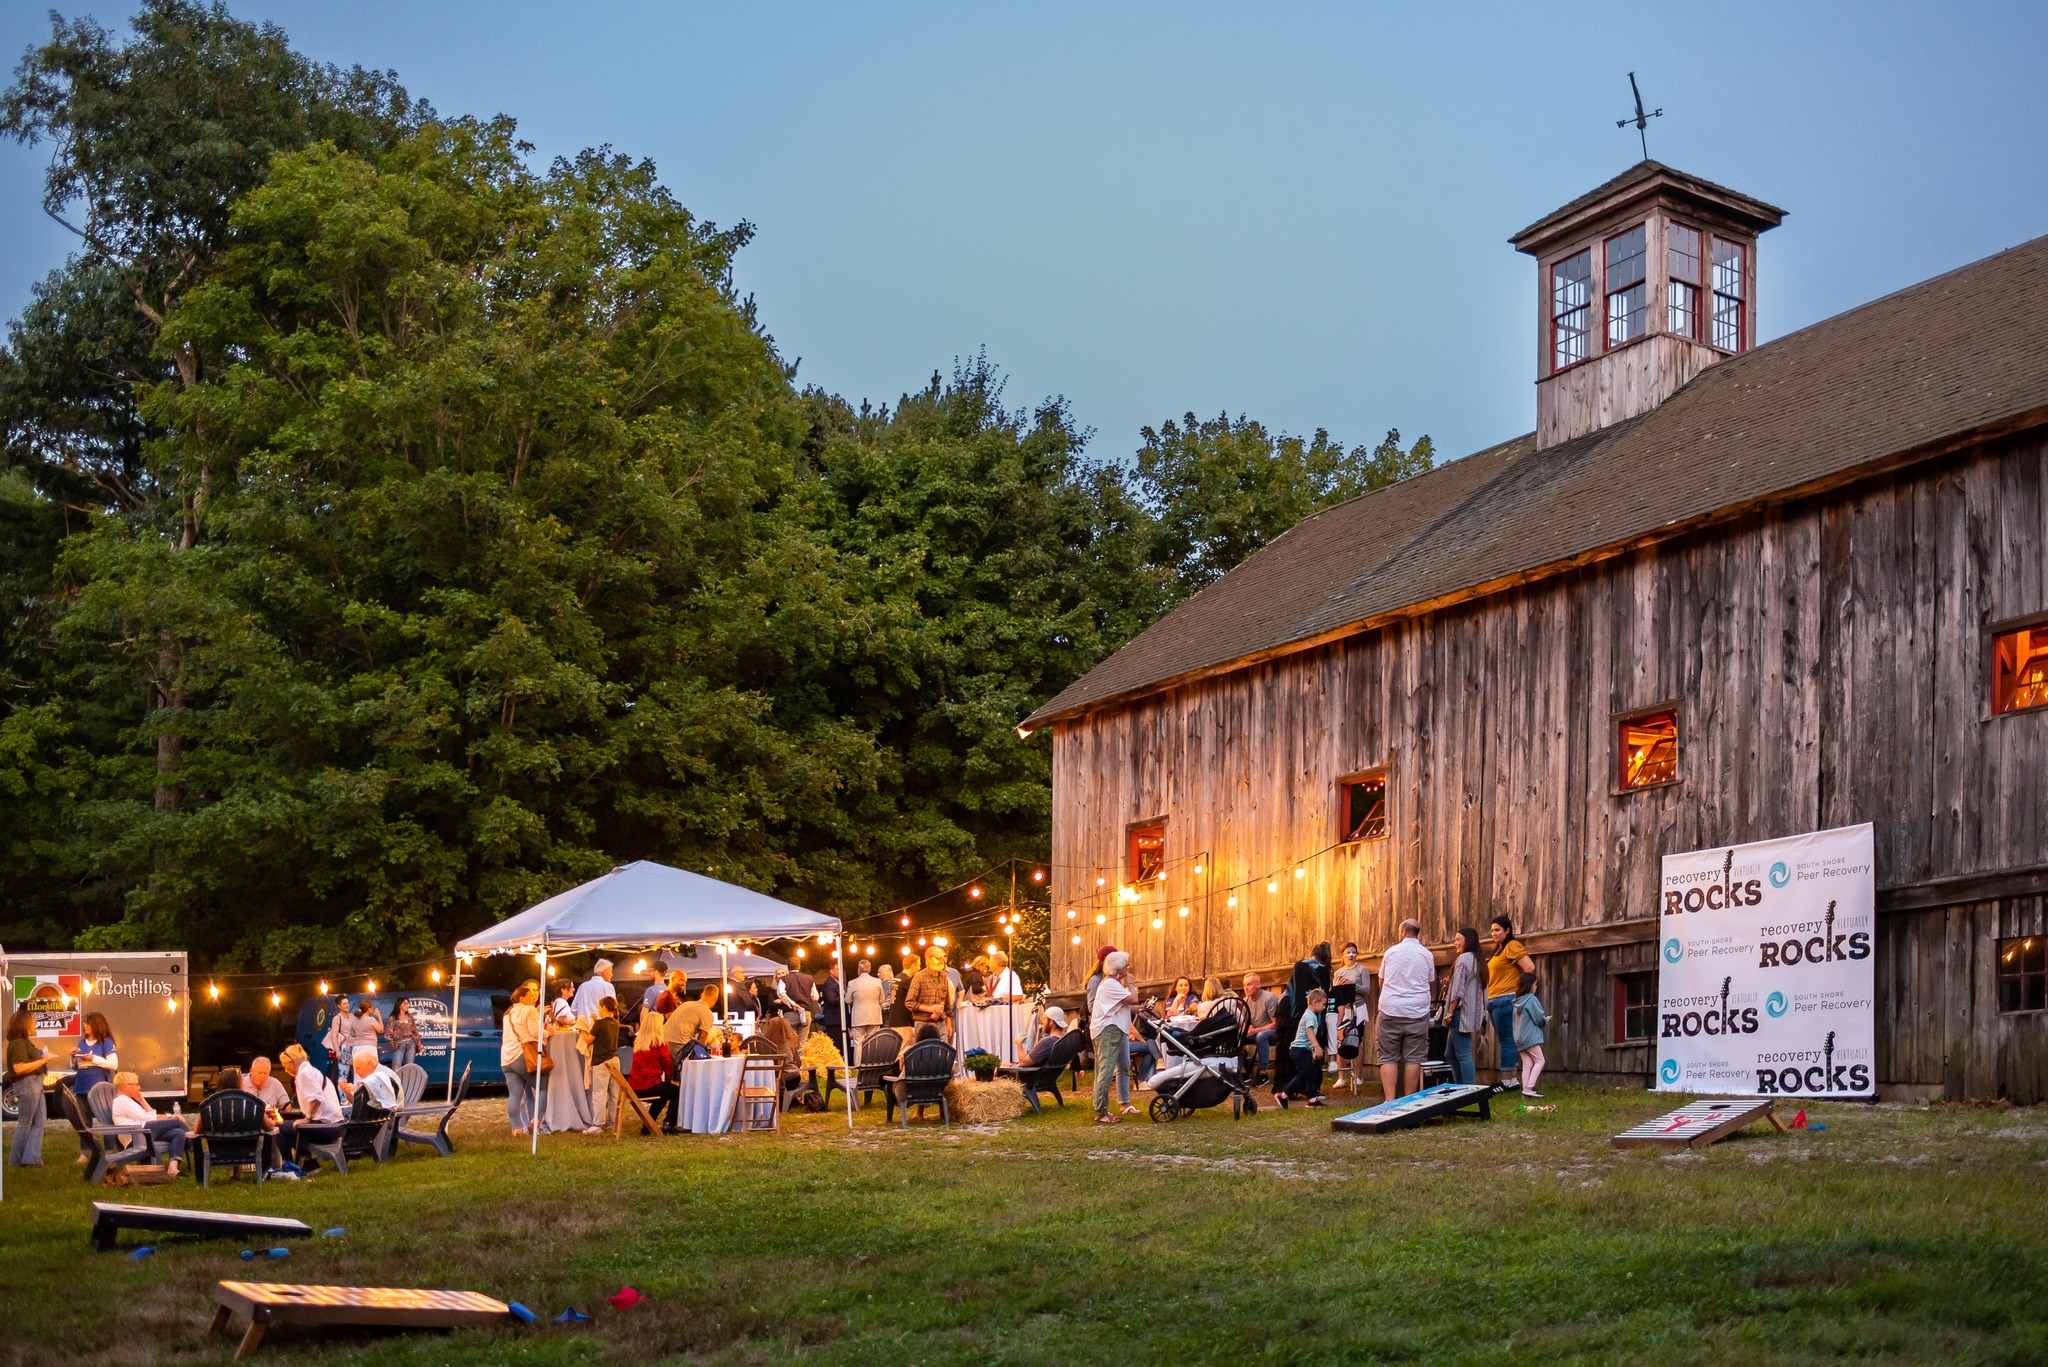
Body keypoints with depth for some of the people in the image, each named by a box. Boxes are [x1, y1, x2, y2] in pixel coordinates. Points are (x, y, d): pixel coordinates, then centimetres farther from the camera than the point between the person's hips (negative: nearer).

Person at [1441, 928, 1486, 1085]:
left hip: (1461, 1012, -10)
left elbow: (1458, 989, -16)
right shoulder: (1476, 959, 17)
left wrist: (1450, 1012, -13)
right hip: (1470, 1012, 10)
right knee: (1451, 1053, 15)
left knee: (1463, 1055, -8)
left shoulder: (1464, 959, -11)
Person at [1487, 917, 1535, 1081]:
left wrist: (1519, 986, -7)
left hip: (1505, 998, -10)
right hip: (1494, 1000, 10)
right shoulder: (1499, 949, 19)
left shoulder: (1512, 946, -8)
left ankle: (1507, 1081, -9)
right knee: (1509, 1041, 10)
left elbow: (1530, 968, -18)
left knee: (1507, 1041, -8)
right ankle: (1513, 1079, 13)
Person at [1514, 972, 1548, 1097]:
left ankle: (1525, 1089, 0)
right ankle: (1529, 1088, -13)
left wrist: (1543, 1019, 18)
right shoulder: (1531, 999, -11)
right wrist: (1546, 1020, 11)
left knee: (1527, 1064, 7)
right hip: (1531, 1037, -7)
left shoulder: (1518, 1002, 12)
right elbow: (1539, 1018, -11)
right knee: (1539, 1061, -2)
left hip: (1520, 1039, 7)